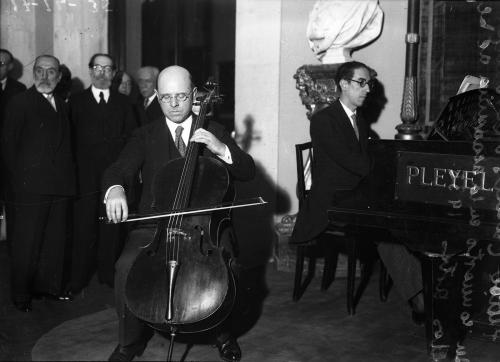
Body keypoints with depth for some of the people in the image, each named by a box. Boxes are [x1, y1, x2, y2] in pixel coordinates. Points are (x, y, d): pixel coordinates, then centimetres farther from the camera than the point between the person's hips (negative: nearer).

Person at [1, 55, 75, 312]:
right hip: (31, 186, -6)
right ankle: (21, 295, 11)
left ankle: (49, 285, 25)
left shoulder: (61, 105, 16)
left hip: (60, 185, 6)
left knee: (55, 240, 12)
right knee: (27, 243, 0)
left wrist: (68, 178, 6)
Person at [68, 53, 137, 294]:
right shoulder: (76, 102, 9)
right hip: (86, 174, -2)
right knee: (84, 227, -3)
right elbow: (70, 138, 3)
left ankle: (108, 273, 16)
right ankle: (78, 279, 7)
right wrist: (74, 167, -6)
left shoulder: (123, 103, 15)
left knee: (112, 227, 3)